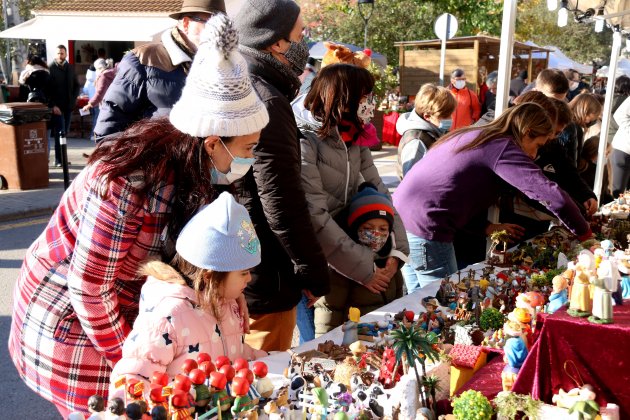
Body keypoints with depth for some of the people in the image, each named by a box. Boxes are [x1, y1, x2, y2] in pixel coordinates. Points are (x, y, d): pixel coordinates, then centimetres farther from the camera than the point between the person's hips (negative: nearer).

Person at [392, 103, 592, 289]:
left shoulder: (474, 135, 17)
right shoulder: (502, 148, -12)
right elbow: (551, 194, -19)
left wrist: (487, 227, 15)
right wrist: (584, 233, -6)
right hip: (424, 228, -10)